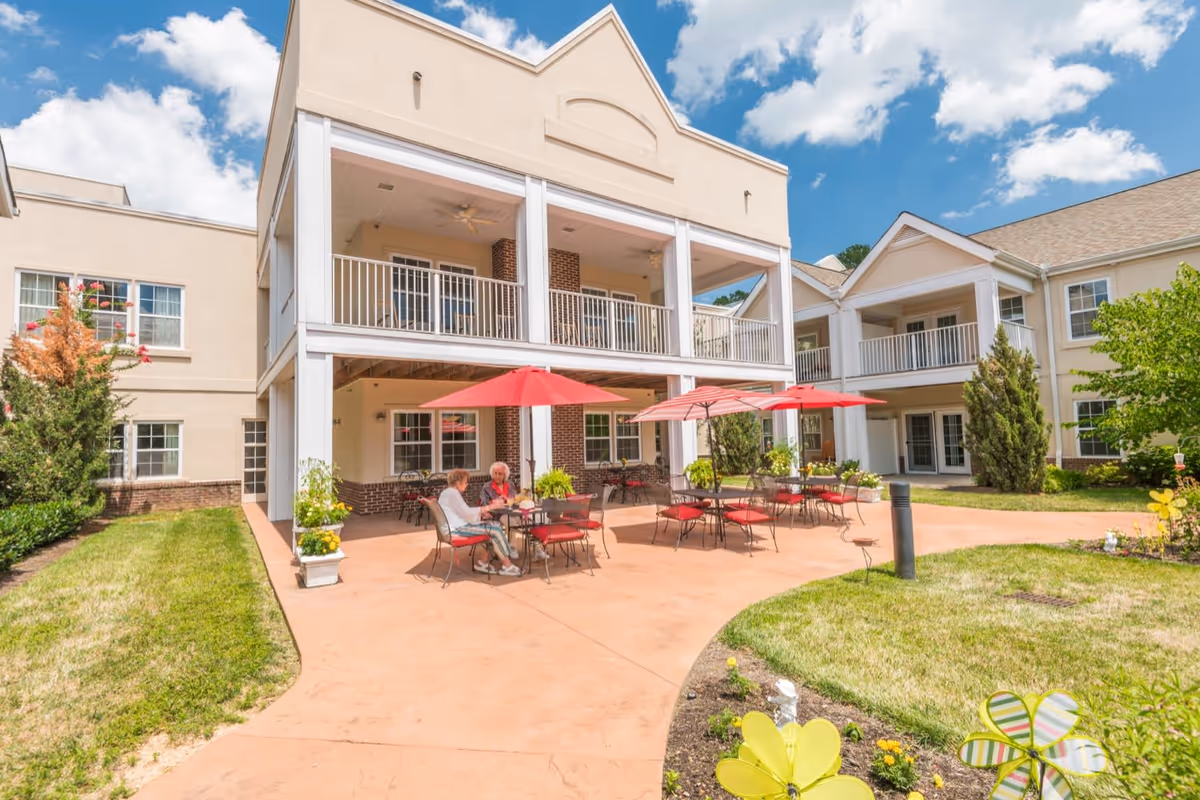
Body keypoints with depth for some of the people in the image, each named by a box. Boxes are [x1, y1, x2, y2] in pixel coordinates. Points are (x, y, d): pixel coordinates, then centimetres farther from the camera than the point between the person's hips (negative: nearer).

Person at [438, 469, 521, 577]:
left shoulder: (451, 492, 18)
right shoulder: (452, 493, -15)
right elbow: (466, 512, -22)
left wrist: (481, 513, 2)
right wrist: (489, 507, -19)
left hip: (461, 524, 10)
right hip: (458, 528, -10)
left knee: (495, 525, -2)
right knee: (495, 529, -17)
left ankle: (484, 563, 1)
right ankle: (507, 566, -8)